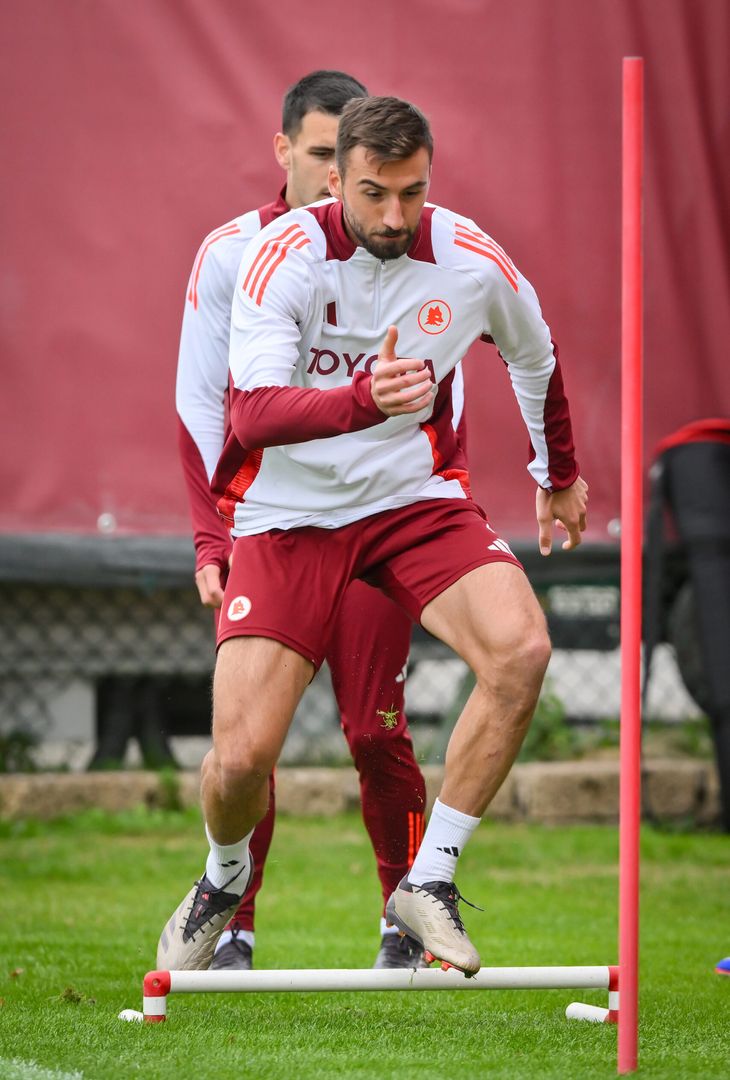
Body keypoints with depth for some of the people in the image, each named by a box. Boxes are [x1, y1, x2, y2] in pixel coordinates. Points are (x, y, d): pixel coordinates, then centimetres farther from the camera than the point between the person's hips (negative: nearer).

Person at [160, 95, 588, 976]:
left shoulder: (473, 264, -9)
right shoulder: (284, 255, -18)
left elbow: (536, 359, 15)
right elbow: (252, 412, -31)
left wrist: (559, 476, 29)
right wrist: (364, 400, -49)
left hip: (416, 498, 2)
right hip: (289, 511, -2)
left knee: (521, 648, -26)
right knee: (241, 756, -13)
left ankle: (427, 880, -11)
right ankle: (225, 878, 25)